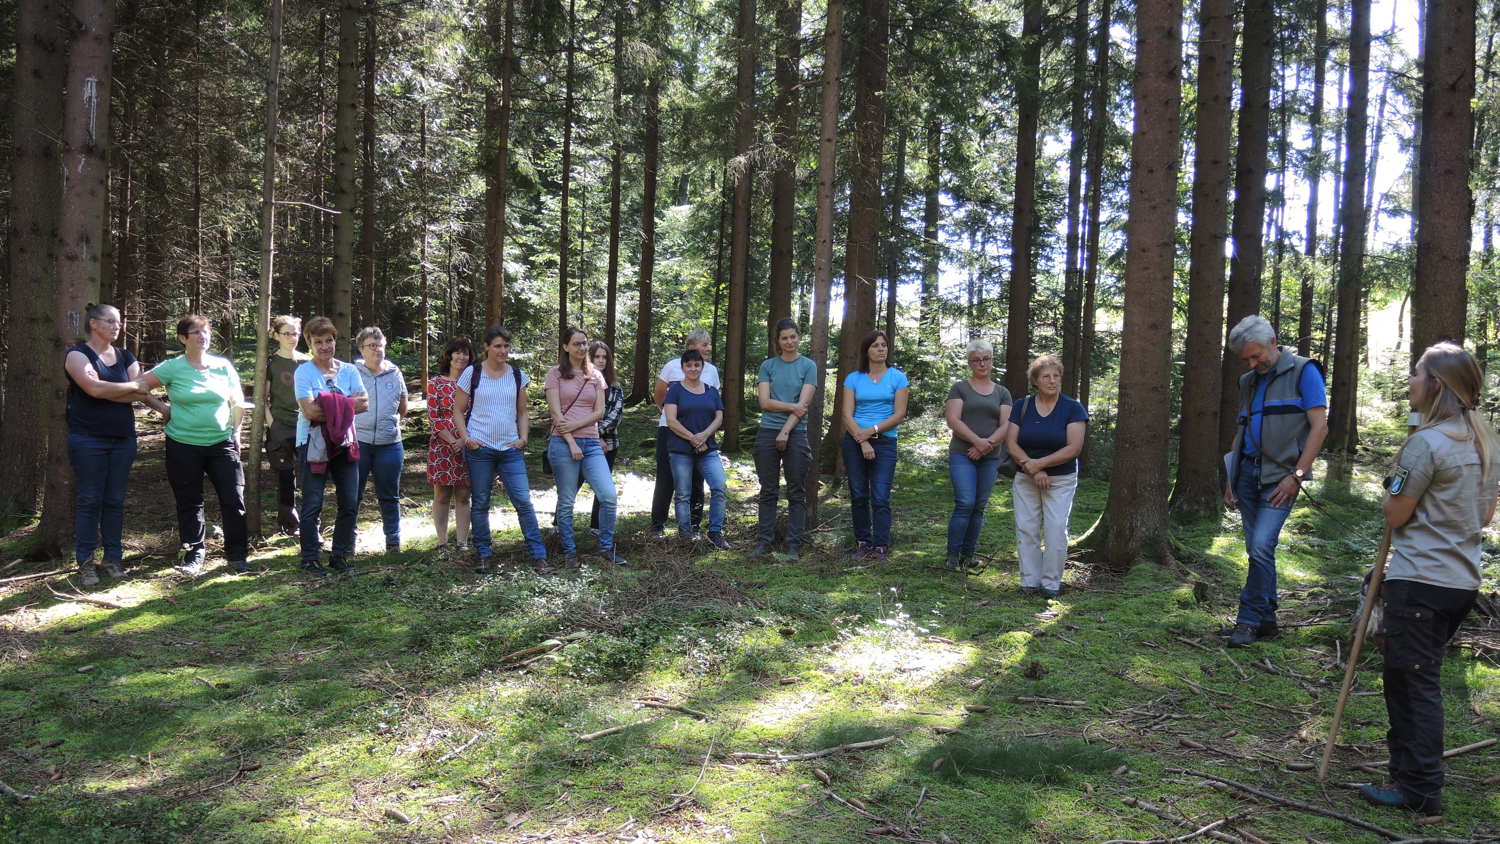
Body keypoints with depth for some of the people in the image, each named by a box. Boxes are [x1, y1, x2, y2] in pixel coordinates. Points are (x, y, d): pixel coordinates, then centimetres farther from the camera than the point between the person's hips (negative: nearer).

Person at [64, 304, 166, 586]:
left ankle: (113, 557, 16)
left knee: (115, 500, 8)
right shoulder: (77, 354, -4)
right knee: (89, 501, 0)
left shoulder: (125, 357, 12)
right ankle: (85, 562, 7)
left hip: (123, 439, 4)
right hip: (89, 440, -4)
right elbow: (94, 387, -19)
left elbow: (139, 392, 3)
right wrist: (134, 387, -9)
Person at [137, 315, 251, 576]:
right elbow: (139, 385, -4)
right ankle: (193, 556, 22)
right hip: (183, 446, -1)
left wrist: (235, 432, 8)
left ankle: (237, 556, 7)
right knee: (190, 504, 9)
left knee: (234, 501, -2)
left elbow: (238, 402, 12)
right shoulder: (172, 368, -4)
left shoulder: (223, 366, 3)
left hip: (221, 444, 1)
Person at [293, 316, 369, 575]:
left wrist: (333, 406, -14)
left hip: (344, 444, 4)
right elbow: (310, 410, -18)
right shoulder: (304, 371, -5)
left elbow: (364, 403, -4)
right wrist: (347, 403, -13)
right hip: (313, 444, -4)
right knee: (312, 505, 1)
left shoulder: (349, 371, 8)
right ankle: (310, 558, 12)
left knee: (350, 503, 7)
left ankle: (340, 555, 21)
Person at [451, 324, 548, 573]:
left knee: (523, 501, -3)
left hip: (510, 449, 2)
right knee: (480, 503, 6)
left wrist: (523, 437, 0)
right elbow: (458, 411, 5)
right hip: (479, 449, -1)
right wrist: (465, 438, -8)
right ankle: (484, 554, 19)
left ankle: (538, 554, 3)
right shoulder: (472, 373, 0)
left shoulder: (518, 375, 8)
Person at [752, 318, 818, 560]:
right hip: (767, 433, 2)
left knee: (796, 492, 2)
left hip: (796, 434, -1)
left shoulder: (808, 366, 3)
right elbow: (765, 402, -1)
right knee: (768, 490, 6)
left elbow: (804, 404, -6)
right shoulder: (768, 365, 8)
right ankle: (763, 542, 11)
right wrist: (791, 406, -11)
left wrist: (785, 431, -12)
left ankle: (792, 544, 7)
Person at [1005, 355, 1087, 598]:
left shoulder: (1072, 408, -6)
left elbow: (1074, 448, -13)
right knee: (1026, 528, 0)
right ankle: (1029, 580, 8)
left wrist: (1038, 463, -17)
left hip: (1061, 480, -2)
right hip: (1025, 480, 2)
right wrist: (1032, 469, -15)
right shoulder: (1021, 406, 2)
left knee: (1056, 530, -8)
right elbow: (1011, 444, -3)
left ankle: (1051, 583, 3)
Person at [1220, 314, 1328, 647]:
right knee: (1257, 550, 9)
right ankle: (1266, 618, 17)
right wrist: (1231, 479, 14)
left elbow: (1319, 427, -8)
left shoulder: (1303, 371, -3)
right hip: (1248, 472, 7)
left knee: (1261, 546, -15)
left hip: (1279, 477, -7)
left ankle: (1250, 619, -5)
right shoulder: (1248, 382, 17)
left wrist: (1296, 476, -14)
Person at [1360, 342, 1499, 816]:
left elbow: (1395, 515, -11)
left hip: (1420, 582, -8)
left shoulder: (1427, 442, -18)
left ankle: (1420, 790, 5)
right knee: (1410, 676, 18)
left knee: (1416, 682, -1)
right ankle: (1410, 769, 29)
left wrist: (1395, 483, 5)